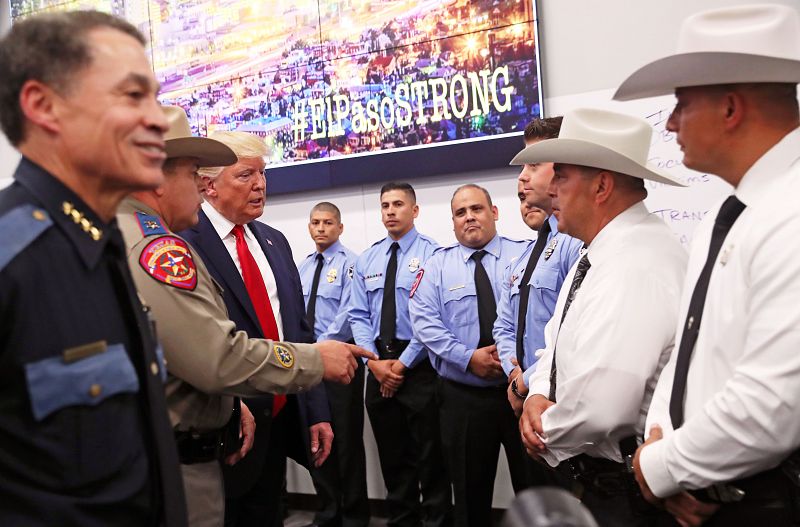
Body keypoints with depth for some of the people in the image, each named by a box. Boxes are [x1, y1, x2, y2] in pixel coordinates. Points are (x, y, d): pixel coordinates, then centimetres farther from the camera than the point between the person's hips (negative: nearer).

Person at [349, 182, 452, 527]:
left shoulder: (432, 254, -6)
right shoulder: (366, 260, 10)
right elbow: (358, 315, 7)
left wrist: (403, 363, -13)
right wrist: (374, 361, -6)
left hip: (419, 366, -5)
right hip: (377, 366, 5)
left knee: (429, 456, 4)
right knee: (392, 456, 15)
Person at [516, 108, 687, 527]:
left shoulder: (636, 264, -27)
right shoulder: (598, 254, 6)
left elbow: (599, 407, -34)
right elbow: (557, 343, 14)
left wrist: (546, 436, -14)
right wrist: (538, 395, -6)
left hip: (624, 491, -9)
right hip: (594, 476, 9)